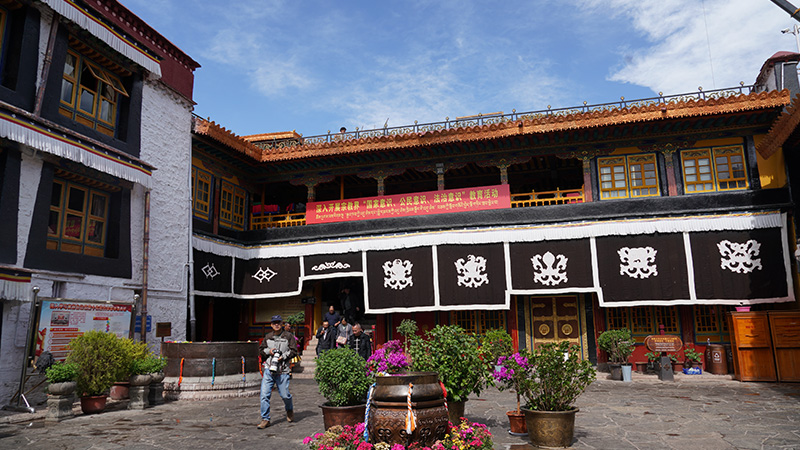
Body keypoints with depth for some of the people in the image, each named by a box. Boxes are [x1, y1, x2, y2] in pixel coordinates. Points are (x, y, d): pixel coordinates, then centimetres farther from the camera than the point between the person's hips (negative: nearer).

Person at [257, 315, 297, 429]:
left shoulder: (288, 336, 3)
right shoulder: (267, 337, 12)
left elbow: (293, 350, 0)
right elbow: (260, 350, 19)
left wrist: (283, 356, -12)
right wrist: (268, 351, -1)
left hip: (282, 371, -2)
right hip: (268, 369, 3)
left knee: (285, 395, 2)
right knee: (264, 395, -6)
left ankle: (290, 411, 34)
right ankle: (265, 419, 5)